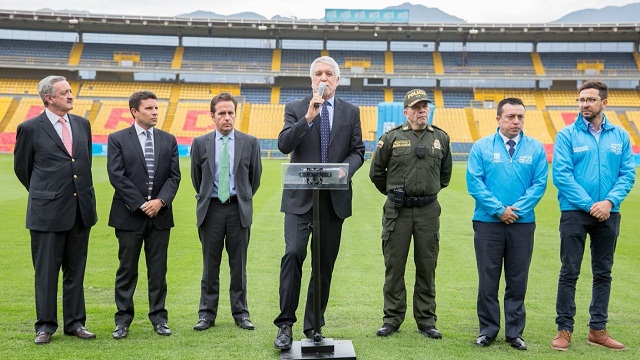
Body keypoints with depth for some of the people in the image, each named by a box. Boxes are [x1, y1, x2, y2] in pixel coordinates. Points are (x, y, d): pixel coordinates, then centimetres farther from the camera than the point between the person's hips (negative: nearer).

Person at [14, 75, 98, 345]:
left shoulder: (82, 124, 9)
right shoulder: (30, 128, -5)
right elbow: (21, 167, 6)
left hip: (81, 210, 4)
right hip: (47, 212, -4)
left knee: (76, 271, 12)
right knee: (46, 272, 5)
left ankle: (75, 323, 22)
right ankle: (45, 325, 17)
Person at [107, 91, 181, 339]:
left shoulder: (168, 140, 10)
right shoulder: (117, 139, 0)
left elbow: (174, 176, 5)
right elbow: (116, 176, -8)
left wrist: (161, 200, -11)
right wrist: (140, 204, -13)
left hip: (160, 214, 3)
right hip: (129, 215, -3)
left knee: (158, 269, 8)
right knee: (127, 269, 5)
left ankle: (159, 318, 17)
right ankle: (123, 319, 15)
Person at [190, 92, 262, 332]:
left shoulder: (250, 143, 2)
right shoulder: (200, 143, 3)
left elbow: (255, 176, 13)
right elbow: (196, 178, 14)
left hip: (239, 209, 0)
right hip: (211, 209, 0)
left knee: (239, 265, 6)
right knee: (210, 265, 6)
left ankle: (240, 313, 16)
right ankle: (207, 314, 15)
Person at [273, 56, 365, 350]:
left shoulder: (351, 112, 10)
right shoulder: (295, 108, 4)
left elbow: (357, 151, 8)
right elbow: (284, 145, -9)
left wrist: (345, 169, -13)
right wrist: (308, 117, -20)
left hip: (334, 198, 2)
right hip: (300, 197, -2)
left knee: (325, 263, 7)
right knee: (293, 254, -17)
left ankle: (313, 327, 18)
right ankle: (285, 324, -5)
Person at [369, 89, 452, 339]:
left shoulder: (441, 138, 8)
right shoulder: (392, 137, -1)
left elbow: (445, 173, 21)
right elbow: (376, 172, 8)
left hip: (428, 210, 2)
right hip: (397, 210, -2)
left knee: (427, 267, 7)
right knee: (394, 266, 4)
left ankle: (426, 321, 17)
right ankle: (392, 319, 15)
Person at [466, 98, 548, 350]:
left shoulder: (535, 148, 4)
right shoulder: (482, 147, 1)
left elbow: (539, 184, -1)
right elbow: (474, 183, -5)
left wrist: (516, 209, -13)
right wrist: (498, 209, -12)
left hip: (523, 224, 1)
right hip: (487, 223, -1)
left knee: (517, 281, 8)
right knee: (488, 279, 6)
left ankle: (515, 333, 19)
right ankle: (487, 330, 18)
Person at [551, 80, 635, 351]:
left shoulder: (620, 136, 5)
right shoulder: (567, 135, -3)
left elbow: (627, 174, 2)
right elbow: (561, 175, -10)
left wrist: (610, 201, -14)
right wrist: (590, 204, -14)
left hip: (609, 214, 3)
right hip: (574, 212, -3)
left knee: (603, 273, 11)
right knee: (569, 273, 1)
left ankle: (598, 329, 22)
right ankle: (564, 329, 10)